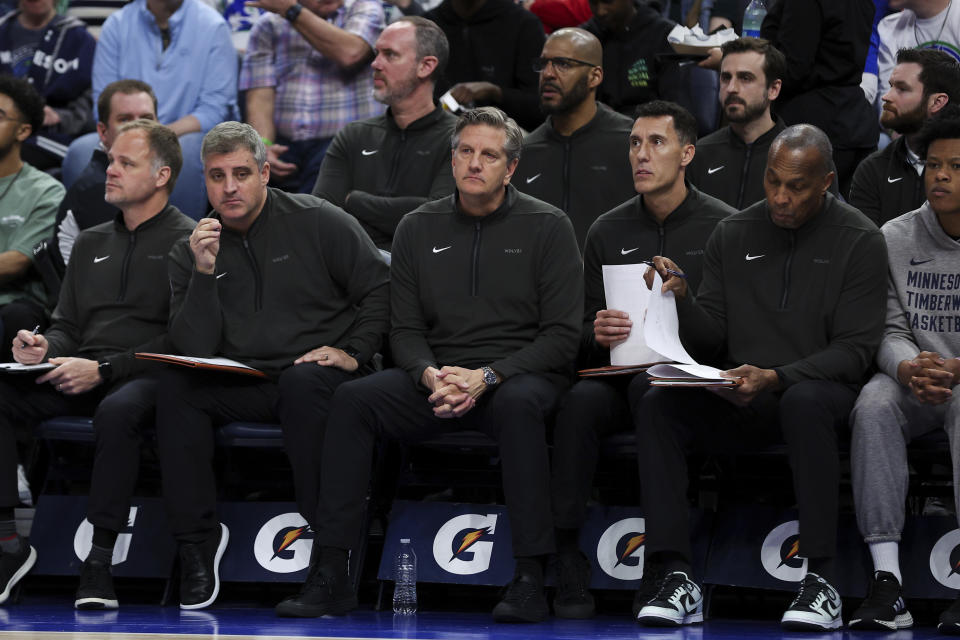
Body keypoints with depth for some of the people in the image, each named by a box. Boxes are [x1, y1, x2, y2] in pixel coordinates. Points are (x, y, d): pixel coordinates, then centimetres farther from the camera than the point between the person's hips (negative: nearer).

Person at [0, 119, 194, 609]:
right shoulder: (93, 243, 24)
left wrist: (104, 369, -18)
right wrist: (44, 347, -1)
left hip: (144, 378, -6)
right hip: (81, 378, 6)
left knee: (118, 411, -41)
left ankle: (99, 559, -36)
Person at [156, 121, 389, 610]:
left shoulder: (317, 222, 1)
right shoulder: (190, 252, 9)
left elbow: (379, 289, 3)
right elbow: (193, 349, -1)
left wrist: (353, 352, -10)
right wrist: (204, 273, -11)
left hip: (315, 373, -3)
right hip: (244, 386, 3)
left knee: (303, 382, -38)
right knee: (175, 387, -24)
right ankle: (197, 538, -22)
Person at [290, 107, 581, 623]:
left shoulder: (547, 227, 1)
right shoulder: (419, 228, 12)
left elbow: (561, 335, -5)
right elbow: (404, 330, 10)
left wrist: (487, 377, -18)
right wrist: (431, 376, -14)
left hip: (520, 374, -3)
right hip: (437, 376, 3)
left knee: (517, 404, -39)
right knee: (352, 399, -23)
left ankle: (529, 580, -38)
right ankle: (330, 576, -26)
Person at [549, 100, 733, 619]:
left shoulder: (721, 226, 4)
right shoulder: (609, 232, 15)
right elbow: (584, 333, 14)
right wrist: (599, 337, -10)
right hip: (621, 375, 3)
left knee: (650, 388, -37)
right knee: (580, 400, -31)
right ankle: (566, 554, -32)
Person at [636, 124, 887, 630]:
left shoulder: (859, 241, -2)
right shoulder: (732, 236, 10)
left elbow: (854, 351, -8)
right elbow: (709, 341, 8)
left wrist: (776, 378, -23)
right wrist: (682, 300, -14)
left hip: (820, 387, -4)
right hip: (739, 399, 4)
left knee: (803, 402, -40)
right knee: (657, 405, -24)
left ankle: (821, 579, -37)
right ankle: (678, 578, -30)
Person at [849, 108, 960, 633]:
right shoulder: (897, 239, 8)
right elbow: (890, 329, 3)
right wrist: (907, 368, -21)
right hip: (916, 385, 3)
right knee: (874, 404, -31)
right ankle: (886, 580, -37)